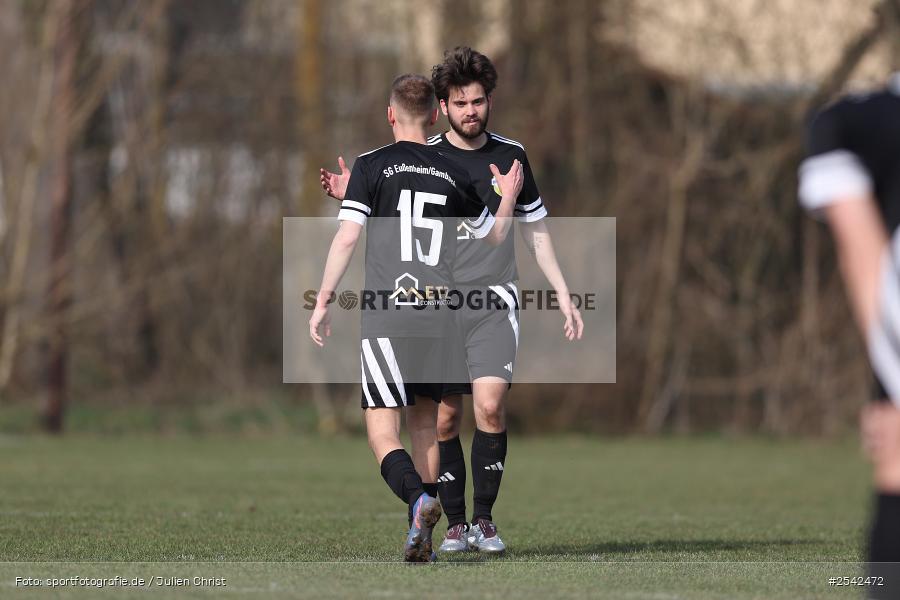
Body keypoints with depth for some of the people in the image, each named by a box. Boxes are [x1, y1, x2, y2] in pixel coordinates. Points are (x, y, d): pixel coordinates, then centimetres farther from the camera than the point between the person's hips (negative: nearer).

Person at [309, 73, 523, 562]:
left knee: (381, 430, -5)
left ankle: (420, 501, -32)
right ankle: (422, 538, 11)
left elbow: (347, 236, -9)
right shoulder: (453, 175, 9)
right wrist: (508, 197, 41)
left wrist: (323, 301, -3)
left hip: (385, 315, -4)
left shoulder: (372, 166, -1)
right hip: (438, 315, 4)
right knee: (424, 422, 16)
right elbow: (493, 236, 23)